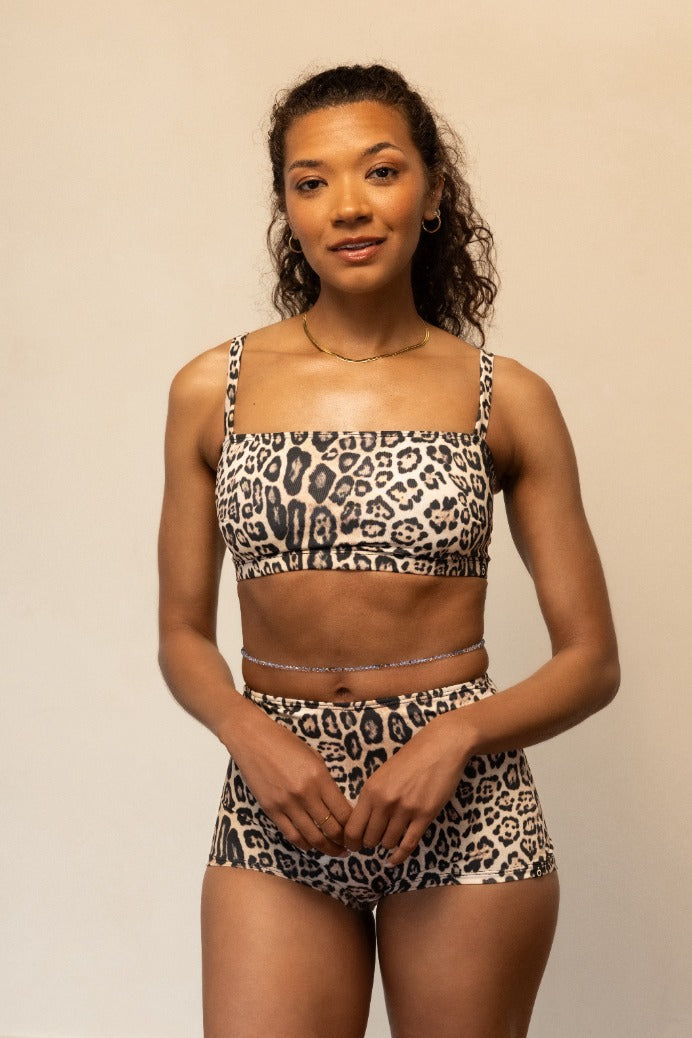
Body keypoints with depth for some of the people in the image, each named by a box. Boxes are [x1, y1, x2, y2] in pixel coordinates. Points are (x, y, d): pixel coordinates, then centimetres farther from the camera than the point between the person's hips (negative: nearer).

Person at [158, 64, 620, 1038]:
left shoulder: (506, 398, -2)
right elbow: (183, 634, 7)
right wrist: (252, 737, -12)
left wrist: (456, 736, -15)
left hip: (465, 810, 0)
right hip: (276, 803, 1)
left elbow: (592, 660, 1)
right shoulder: (213, 390, 1)